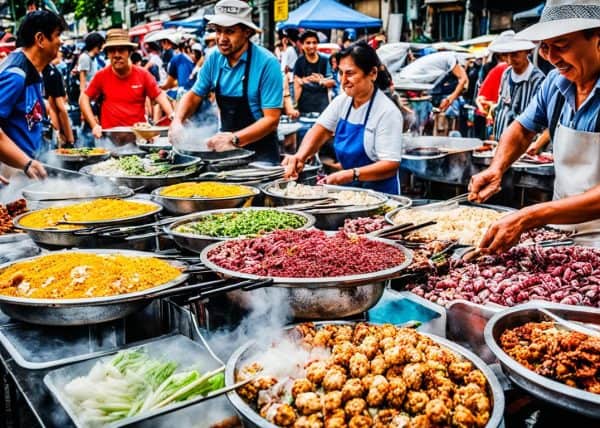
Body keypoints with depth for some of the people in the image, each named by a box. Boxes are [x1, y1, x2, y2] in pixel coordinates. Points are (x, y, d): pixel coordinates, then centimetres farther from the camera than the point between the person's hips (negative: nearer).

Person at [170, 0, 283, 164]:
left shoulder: (267, 63, -15)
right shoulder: (214, 59, 2)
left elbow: (271, 119, -18)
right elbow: (193, 96, 14)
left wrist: (234, 139, -29)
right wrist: (177, 122, -5)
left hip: (260, 152, -5)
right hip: (227, 149, 5)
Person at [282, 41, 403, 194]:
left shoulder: (387, 112, -15)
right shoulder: (342, 101, 5)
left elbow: (391, 165, -19)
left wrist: (352, 174, -31)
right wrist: (300, 156, -14)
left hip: (378, 192, -6)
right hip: (349, 188, 6)